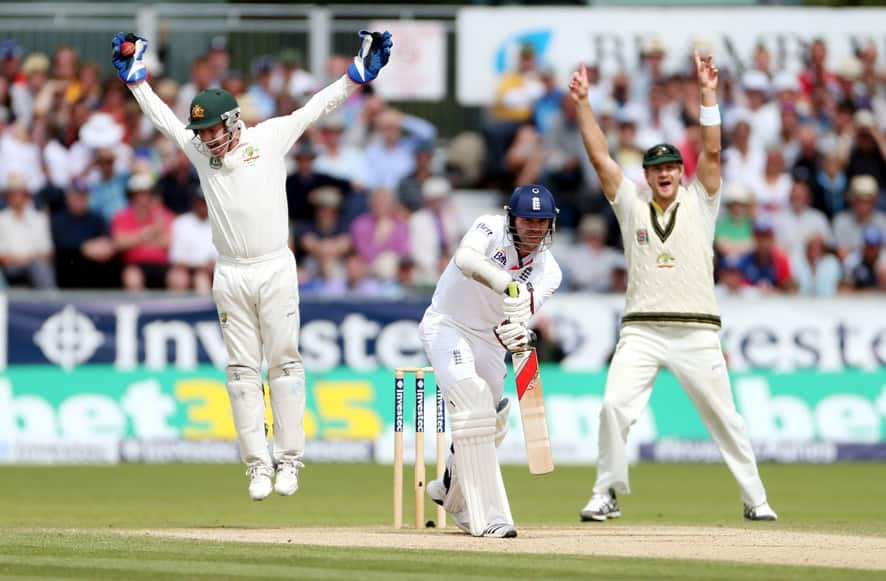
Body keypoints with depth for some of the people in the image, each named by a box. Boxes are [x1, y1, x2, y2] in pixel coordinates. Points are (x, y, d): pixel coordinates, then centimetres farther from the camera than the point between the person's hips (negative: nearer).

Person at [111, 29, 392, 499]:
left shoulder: (271, 138, 0)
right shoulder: (199, 149, 7)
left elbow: (318, 107, -4)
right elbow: (162, 117, 14)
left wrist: (359, 72, -11)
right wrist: (134, 76, 9)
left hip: (275, 268, -2)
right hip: (230, 275, 2)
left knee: (284, 363, -1)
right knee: (242, 370, 1)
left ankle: (289, 459, 4)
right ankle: (258, 465, 2)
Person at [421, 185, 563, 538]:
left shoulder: (548, 272, -9)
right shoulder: (491, 229, -20)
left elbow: (520, 316, -24)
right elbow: (464, 258, -42)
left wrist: (513, 336, -48)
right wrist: (506, 284, -57)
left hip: (490, 340, 6)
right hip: (447, 326, -6)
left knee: (491, 427, 13)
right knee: (473, 404, -25)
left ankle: (451, 491, 44)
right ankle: (488, 517, -28)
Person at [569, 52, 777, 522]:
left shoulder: (698, 205, 9)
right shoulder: (632, 206, 12)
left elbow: (711, 151, -2)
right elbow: (600, 158, 5)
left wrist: (707, 95, -12)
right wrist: (582, 104, -3)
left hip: (696, 332, -1)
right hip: (642, 331, 1)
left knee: (724, 416, 2)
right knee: (614, 407, -16)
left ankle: (755, 499, 11)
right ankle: (606, 495, -5)